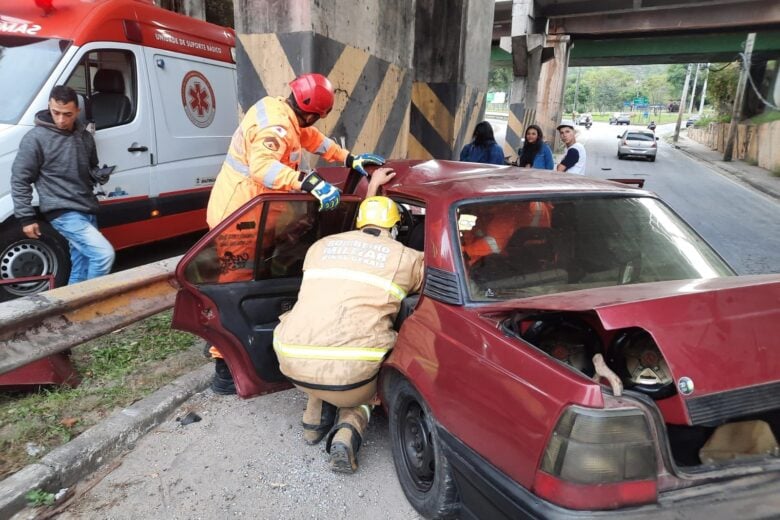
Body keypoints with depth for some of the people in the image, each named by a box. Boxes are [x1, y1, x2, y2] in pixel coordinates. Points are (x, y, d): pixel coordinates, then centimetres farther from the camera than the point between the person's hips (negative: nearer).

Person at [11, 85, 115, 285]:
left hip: (87, 211, 7)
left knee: (80, 269, 11)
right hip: (63, 213, -7)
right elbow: (19, 179, -5)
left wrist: (101, 175, 0)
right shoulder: (36, 138, -8)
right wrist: (26, 217, -7)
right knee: (104, 254, -21)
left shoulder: (85, 136, 10)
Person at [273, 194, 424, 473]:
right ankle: (348, 431, 3)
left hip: (293, 364, 3)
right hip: (350, 372, -3)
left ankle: (316, 420, 29)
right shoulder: (407, 258, 7)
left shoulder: (321, 246, 16)